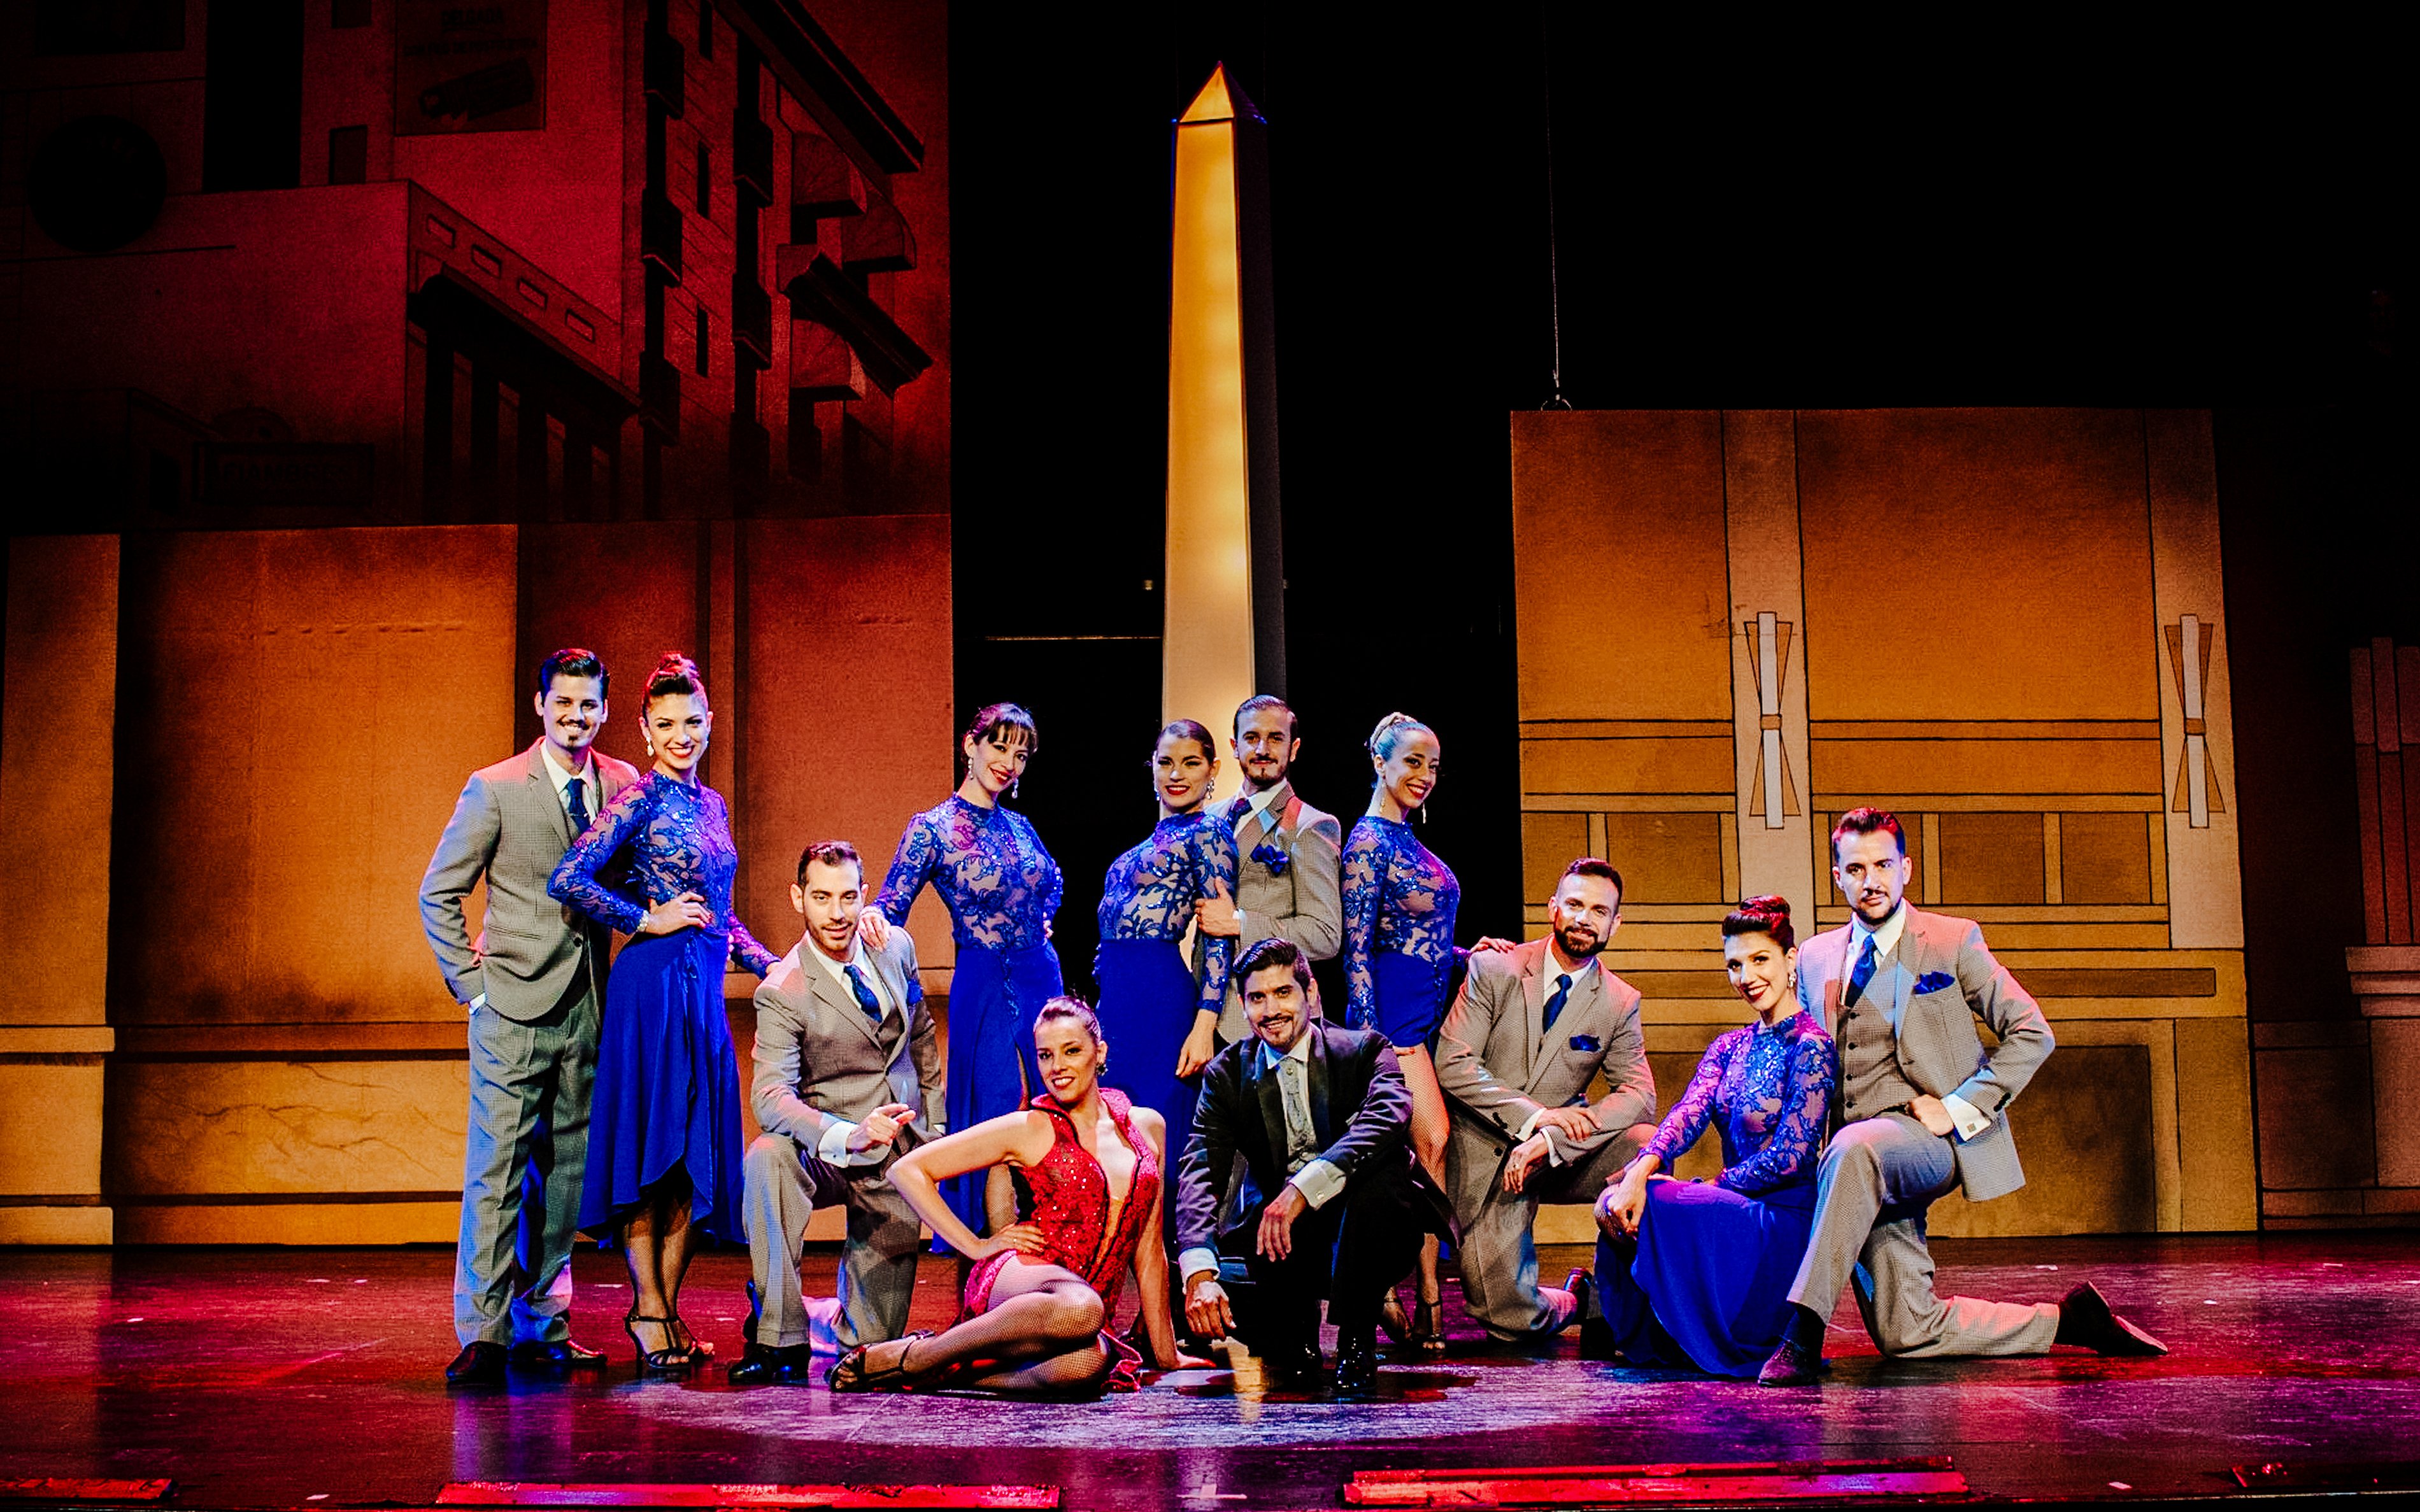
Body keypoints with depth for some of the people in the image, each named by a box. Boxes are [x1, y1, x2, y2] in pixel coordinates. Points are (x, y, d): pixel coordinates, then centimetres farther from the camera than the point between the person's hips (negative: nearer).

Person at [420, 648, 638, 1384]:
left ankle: (543, 1325, 18)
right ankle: (483, 1333, -2)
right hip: (516, 1007, -4)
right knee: (496, 1169, -6)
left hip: (589, 1007, 4)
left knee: (568, 1170, 9)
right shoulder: (495, 788, -2)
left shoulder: (624, 785, 7)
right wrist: (471, 983, -3)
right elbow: (438, 893, 2)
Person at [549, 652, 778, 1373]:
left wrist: (772, 965, 15)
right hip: (654, 984, -8)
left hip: (704, 989, 8)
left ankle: (668, 1307, 13)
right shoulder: (639, 799, -7)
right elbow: (568, 881, -17)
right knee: (649, 1147, -5)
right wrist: (648, 920, -11)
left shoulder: (711, 804, 17)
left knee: (698, 1153, 6)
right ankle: (648, 1310, 1)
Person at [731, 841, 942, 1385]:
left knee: (877, 1343, 1)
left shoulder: (896, 947, 0)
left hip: (903, 1152, 4)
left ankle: (834, 1317, 38)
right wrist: (849, 1136, -44)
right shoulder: (782, 991, -17)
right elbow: (772, 1096, -29)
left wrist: (935, 1124, 14)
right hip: (829, 1155, -3)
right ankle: (781, 1340, -30)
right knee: (768, 1157, -39)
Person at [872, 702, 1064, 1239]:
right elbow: (891, 907, -12)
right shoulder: (932, 827, -7)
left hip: (1043, 979, 6)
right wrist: (873, 916, -34)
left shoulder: (1017, 825, 9)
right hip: (984, 989, -6)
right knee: (993, 1114, -6)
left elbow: (1052, 880, 30)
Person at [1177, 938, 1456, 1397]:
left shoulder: (1363, 1050, -5)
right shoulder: (1228, 1074, 3)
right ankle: (1297, 1336, 9)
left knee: (1380, 1172, -35)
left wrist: (1302, 1188, -41)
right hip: (1276, 1244, 2)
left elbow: (1389, 1119, -28)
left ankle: (1356, 1345, -15)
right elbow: (1200, 1172, -11)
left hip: (1359, 1225, -2)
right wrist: (1199, 1273, -29)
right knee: (1211, 1291, -27)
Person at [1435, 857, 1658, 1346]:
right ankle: (1571, 1304, 19)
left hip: (1561, 1155, 2)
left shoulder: (1621, 1003, 0)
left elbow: (1638, 1095, -12)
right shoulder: (1493, 970, -5)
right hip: (1484, 1154, -2)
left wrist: (1552, 1142, -26)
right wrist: (1534, 1115, -23)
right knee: (1511, 1317, -16)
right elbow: (1453, 1064, -12)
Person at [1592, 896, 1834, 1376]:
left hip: (1784, 1223, -6)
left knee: (1655, 1204, -27)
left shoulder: (1810, 1047, -8)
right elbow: (1687, 1115, -4)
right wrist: (1640, 1171, -22)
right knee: (1617, 1205, -19)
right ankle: (1636, 1330, 3)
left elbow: (1790, 1155, -15)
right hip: (1735, 1212, 6)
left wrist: (1709, 1188, -13)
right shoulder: (1729, 1048, 13)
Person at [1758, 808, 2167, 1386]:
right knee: (1907, 1333, -3)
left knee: (1854, 1151, -40)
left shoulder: (1954, 941, 4)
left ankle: (1804, 1332, -41)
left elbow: (2031, 1034, 2)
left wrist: (1960, 1109, -9)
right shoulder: (1815, 958, 16)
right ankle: (2066, 1320, 16)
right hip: (1861, 1164, 5)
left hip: (1926, 1138, -5)